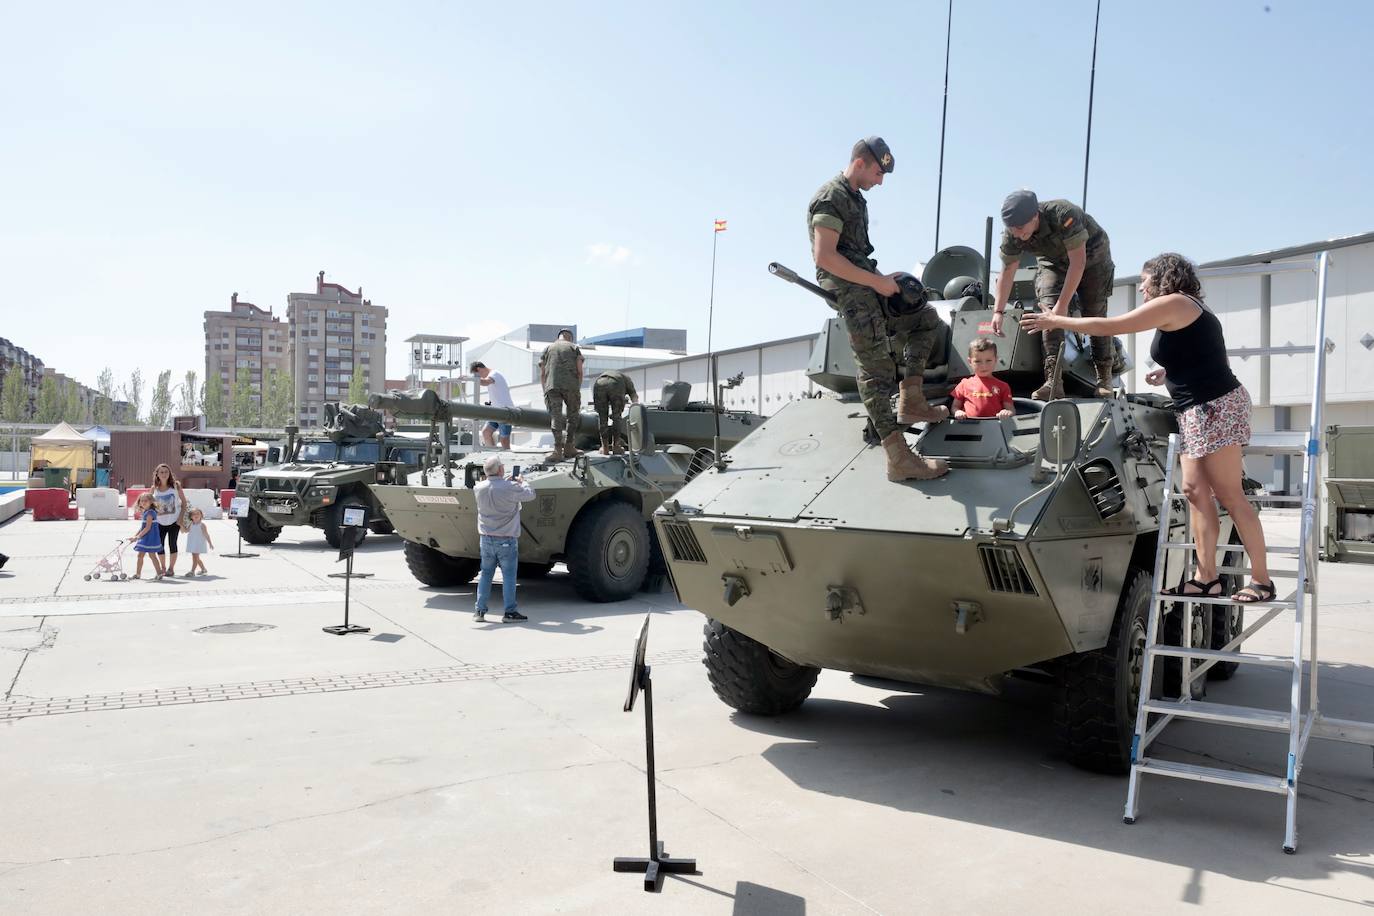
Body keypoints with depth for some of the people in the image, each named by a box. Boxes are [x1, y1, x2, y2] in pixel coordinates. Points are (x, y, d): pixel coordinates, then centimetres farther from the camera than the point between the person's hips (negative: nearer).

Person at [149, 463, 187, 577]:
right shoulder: (154, 488, -1)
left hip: (174, 520, -2)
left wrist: (181, 517, -9)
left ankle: (171, 568, 11)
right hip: (160, 521, 2)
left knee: (172, 544, 1)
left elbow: (184, 502, -2)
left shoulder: (175, 485, -6)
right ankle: (163, 568, 19)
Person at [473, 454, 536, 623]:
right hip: (507, 540, -4)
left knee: (485, 574, 13)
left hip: (486, 539, 4)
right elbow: (530, 495, -4)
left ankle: (480, 611, 16)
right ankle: (509, 612, 6)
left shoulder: (479, 488, -5)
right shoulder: (510, 488, -18)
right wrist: (521, 482, 14)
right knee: (508, 576, 3)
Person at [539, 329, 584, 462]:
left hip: (552, 386, 1)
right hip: (570, 385, -1)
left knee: (555, 416, -2)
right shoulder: (574, 347, 17)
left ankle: (558, 450, -12)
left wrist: (545, 392, 19)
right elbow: (579, 371, 7)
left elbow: (542, 374, 15)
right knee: (573, 415, 12)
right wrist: (578, 389, 14)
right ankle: (569, 448, 9)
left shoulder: (548, 348, 22)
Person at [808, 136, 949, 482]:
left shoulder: (855, 197, 19)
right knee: (877, 368, -13)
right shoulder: (830, 199, -12)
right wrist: (876, 281, -19)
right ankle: (899, 459, -14)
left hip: (867, 285, 10)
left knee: (925, 318, 19)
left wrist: (881, 278, 10)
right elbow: (825, 257, -23)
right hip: (849, 293, -10)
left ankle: (910, 402, 13)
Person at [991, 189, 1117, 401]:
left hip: (1090, 255, -3)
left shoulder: (1063, 215, -40)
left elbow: (1078, 262, -36)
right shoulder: (1011, 236, -25)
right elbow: (1007, 272, -12)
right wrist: (998, 311, -18)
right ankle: (1053, 381, -23)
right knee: (1048, 310, -18)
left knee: (1094, 314, -8)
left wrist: (1063, 303, -37)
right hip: (1052, 261, 3)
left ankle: (1104, 379, 6)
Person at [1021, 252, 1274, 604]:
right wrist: (1168, 372, 20)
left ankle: (1261, 581, -3)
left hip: (1215, 407, -10)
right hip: (1199, 412, 10)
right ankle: (1206, 577, 6)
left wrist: (1055, 320, -2)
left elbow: (1109, 326, -9)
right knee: (1196, 492, 5)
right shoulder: (1190, 309, 21)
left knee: (1230, 496, -8)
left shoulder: (1172, 303, -8)